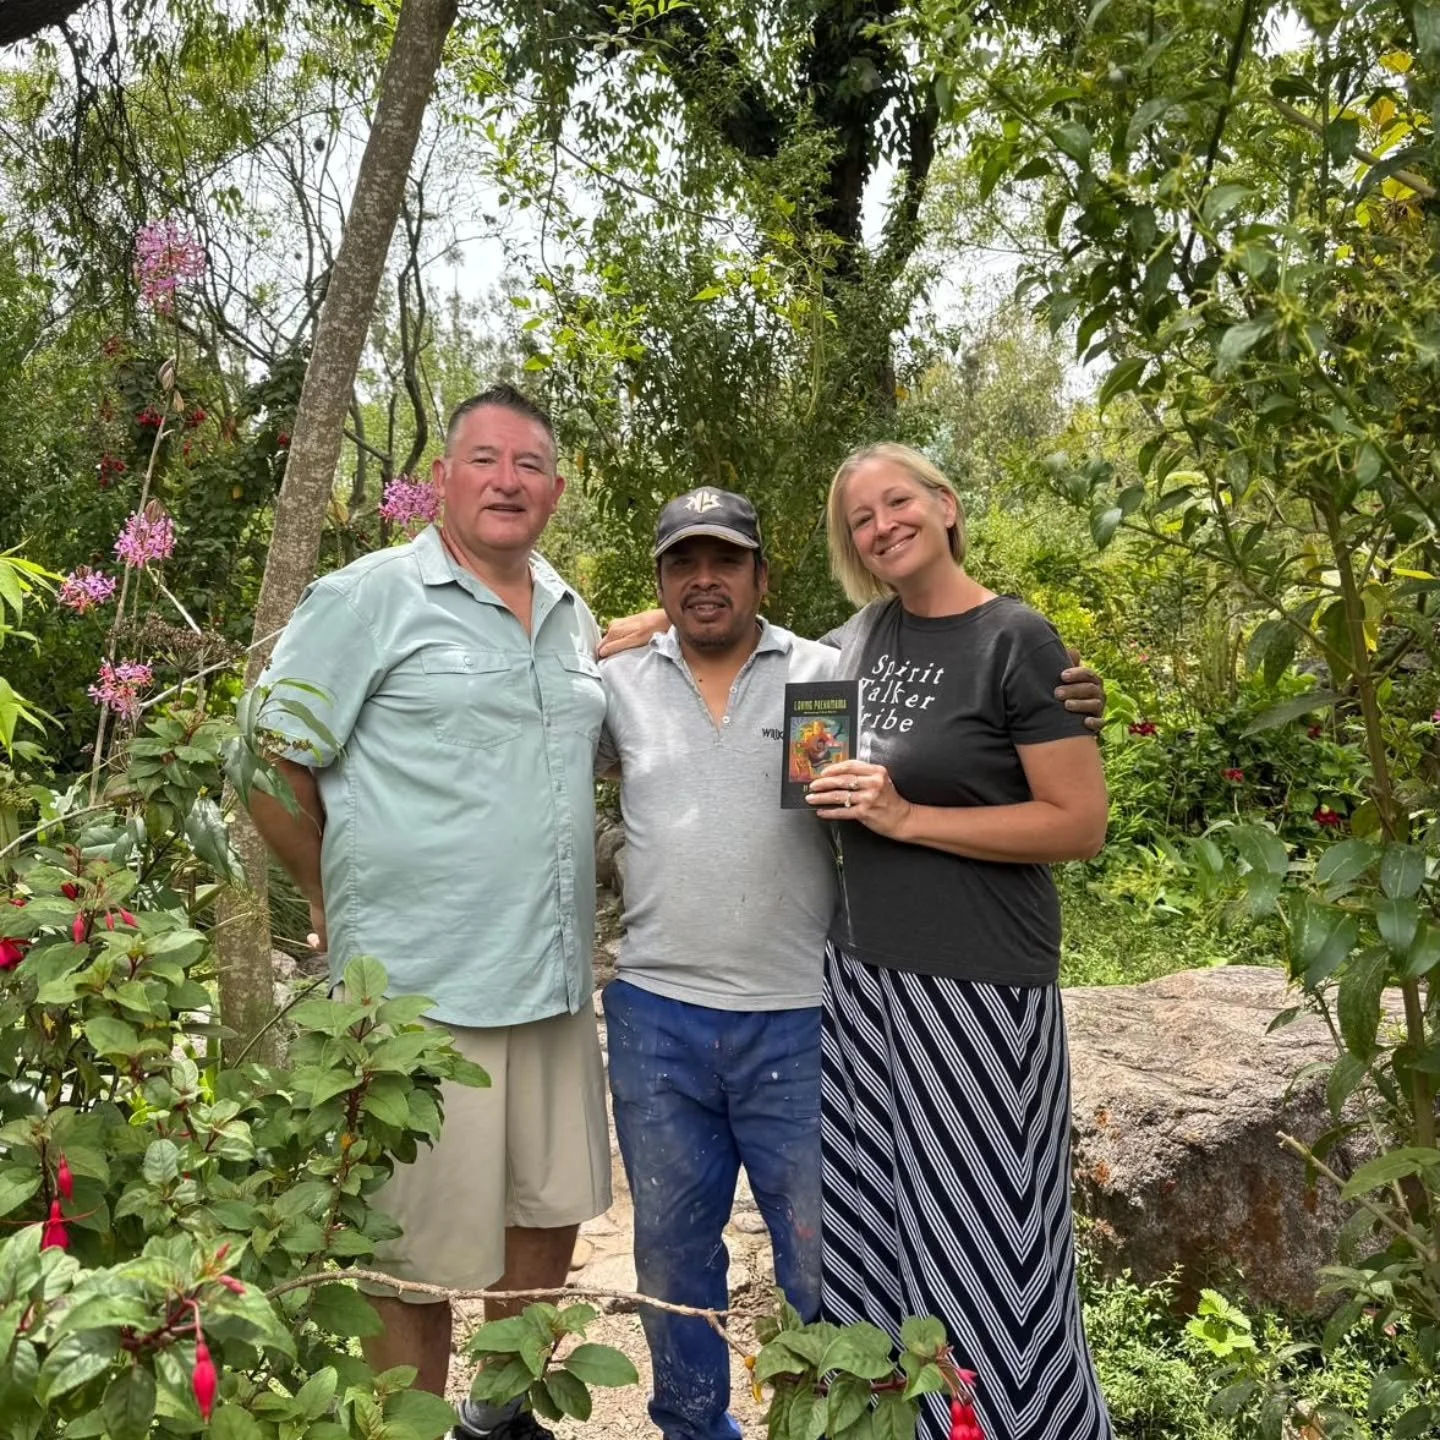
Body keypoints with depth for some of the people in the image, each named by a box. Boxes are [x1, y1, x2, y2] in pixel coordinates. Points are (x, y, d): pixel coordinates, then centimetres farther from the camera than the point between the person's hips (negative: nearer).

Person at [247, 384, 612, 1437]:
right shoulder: (369, 598, -8)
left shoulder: (575, 620, 11)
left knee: (553, 1213, 19)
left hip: (556, 983, 7)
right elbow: (268, 766, -7)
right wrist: (344, 904, -1)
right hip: (422, 990, -7)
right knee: (421, 1258, 5)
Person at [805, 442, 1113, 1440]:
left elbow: (1081, 826, -14)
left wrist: (905, 817, -18)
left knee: (985, 1246, 4)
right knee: (876, 1229, 16)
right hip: (861, 969, 6)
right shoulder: (864, 634, 8)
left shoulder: (1017, 640, -10)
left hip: (978, 984, -6)